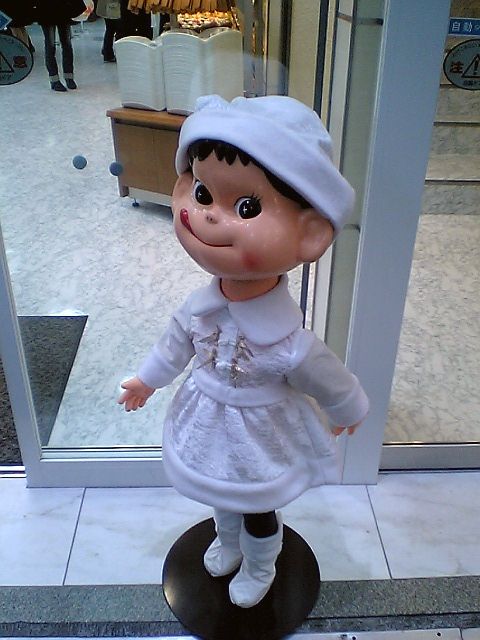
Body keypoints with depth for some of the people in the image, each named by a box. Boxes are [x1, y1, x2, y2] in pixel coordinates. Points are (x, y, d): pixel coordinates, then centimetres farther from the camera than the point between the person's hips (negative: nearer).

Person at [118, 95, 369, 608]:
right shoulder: (202, 305, -24)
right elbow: (177, 342, -1)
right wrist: (148, 378, 14)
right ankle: (227, 544, 64)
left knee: (259, 513, 25)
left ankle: (259, 569, 57)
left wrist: (349, 411, 2)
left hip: (260, 444, -4)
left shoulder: (289, 345, -38)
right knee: (224, 500, 32)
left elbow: (330, 381, -17)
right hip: (215, 432, 5)